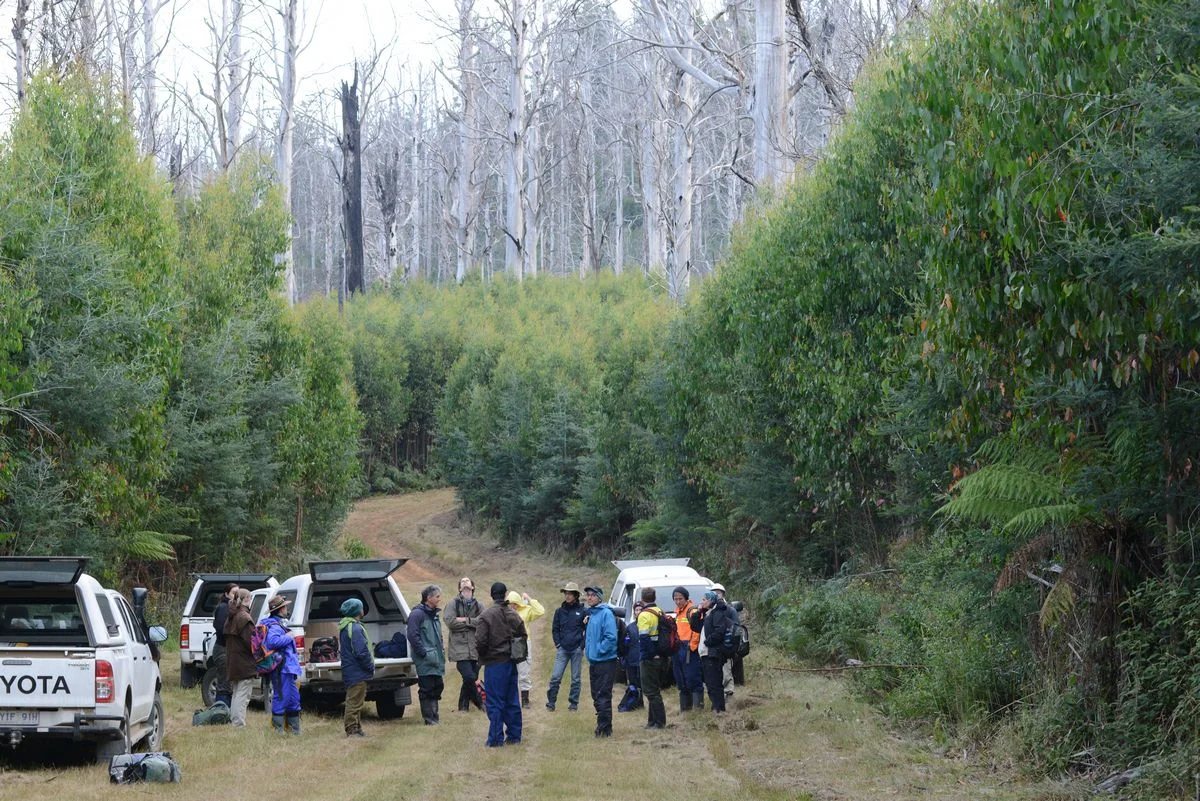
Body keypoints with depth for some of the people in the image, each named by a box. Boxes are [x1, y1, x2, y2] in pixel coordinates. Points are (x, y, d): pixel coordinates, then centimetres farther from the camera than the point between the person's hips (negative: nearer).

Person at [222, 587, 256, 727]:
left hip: (232, 662, 9)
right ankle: (239, 725, -10)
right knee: (242, 696, -8)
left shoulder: (231, 617, 14)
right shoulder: (244, 617, -15)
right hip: (244, 663, -9)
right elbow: (250, 640, -20)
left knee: (235, 694, 17)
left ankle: (233, 721, 20)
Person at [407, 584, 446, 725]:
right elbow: (413, 636, -18)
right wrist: (424, 654, -19)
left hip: (437, 661, 9)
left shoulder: (434, 615, 18)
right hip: (425, 661, -9)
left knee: (437, 686, 12)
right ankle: (429, 718, 0)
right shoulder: (418, 614, -12)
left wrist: (442, 650, 15)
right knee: (427, 690, -5)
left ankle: (435, 717, 20)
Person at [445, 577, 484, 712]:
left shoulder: (477, 604, 12)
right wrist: (472, 623, -6)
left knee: (471, 678, 4)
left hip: (474, 648, 4)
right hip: (460, 648, -4)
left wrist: (465, 620, -11)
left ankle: (463, 706, 17)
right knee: (469, 677, -15)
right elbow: (450, 621, -12)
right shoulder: (454, 603, 3)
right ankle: (479, 702, 2)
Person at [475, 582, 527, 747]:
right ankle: (514, 736, 17)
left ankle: (496, 738, -1)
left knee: (495, 703, -1)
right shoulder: (514, 614, 4)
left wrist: (482, 656, 2)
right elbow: (522, 636, 9)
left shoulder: (487, 615, -12)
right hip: (511, 663, 5)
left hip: (494, 664, -5)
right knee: (512, 701, 12)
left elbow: (480, 641, -16)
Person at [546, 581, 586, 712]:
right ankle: (551, 702, 5)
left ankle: (573, 703, 14)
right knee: (555, 676, -3)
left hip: (577, 649, -2)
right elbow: (555, 629, 14)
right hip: (562, 649, 2)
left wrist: (582, 645, -4)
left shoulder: (582, 611, -1)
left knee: (576, 678, 5)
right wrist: (557, 644, 2)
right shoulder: (560, 611, 7)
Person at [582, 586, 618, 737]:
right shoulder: (590, 614, 15)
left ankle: (604, 727, -7)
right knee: (596, 695, 12)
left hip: (605, 661, -9)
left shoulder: (606, 613, -11)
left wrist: (599, 650, -15)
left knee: (603, 696, -8)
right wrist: (589, 650, 13)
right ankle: (603, 726, 20)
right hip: (593, 661, 9)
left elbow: (611, 637, -19)